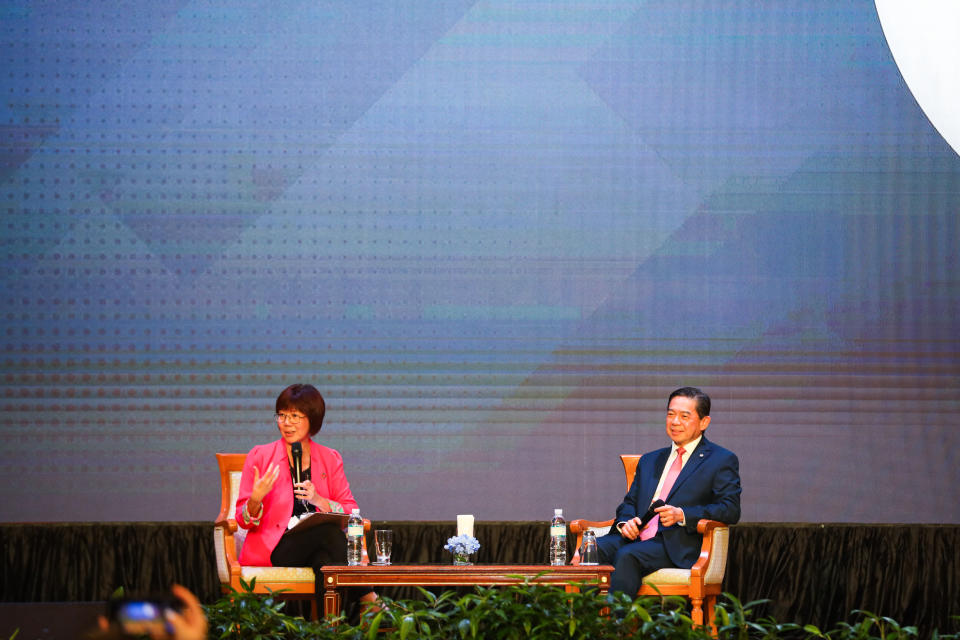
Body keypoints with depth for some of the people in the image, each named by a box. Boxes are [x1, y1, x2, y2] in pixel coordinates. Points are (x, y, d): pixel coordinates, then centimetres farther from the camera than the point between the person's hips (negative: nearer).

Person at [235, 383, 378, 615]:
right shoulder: (260, 456, 4)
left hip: (315, 548, 3)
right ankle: (369, 601, -28)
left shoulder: (330, 459, 12)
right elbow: (244, 521, 2)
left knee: (325, 561, -35)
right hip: (272, 548, -3)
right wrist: (256, 499, -21)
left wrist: (319, 500, -14)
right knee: (330, 531, -31)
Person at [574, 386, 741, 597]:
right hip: (634, 538, 6)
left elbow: (731, 509, -3)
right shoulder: (649, 461, 29)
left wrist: (682, 515, -16)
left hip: (678, 545, -6)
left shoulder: (722, 461, 9)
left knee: (627, 556, -35)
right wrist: (625, 522, 2)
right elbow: (629, 502, 27)